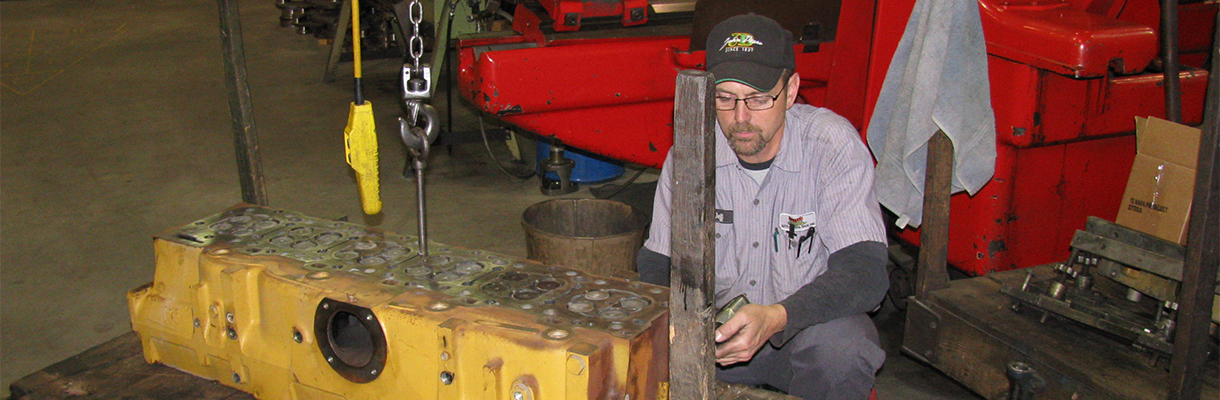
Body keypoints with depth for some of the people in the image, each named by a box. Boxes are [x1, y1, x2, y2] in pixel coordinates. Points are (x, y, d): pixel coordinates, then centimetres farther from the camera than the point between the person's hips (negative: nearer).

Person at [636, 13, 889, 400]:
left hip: (809, 323, -2)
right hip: (716, 322, 3)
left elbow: (865, 272, -24)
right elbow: (656, 263, 0)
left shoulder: (834, 145, -17)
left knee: (840, 350, -36)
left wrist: (776, 318, -41)